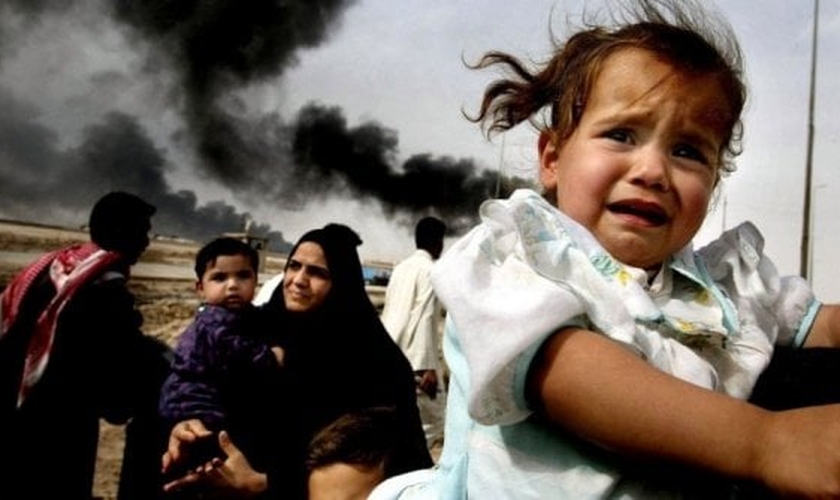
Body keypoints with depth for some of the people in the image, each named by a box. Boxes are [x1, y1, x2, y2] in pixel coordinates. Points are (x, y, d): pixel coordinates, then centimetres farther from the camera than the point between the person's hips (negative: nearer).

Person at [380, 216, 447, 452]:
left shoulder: (401, 268, 15)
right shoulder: (429, 269, -8)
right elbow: (425, 318, -16)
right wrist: (427, 366, -18)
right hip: (414, 358, -8)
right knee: (432, 422, 0)